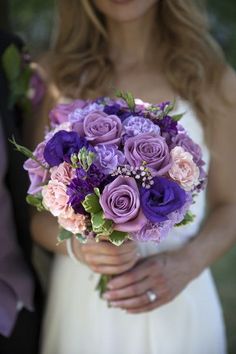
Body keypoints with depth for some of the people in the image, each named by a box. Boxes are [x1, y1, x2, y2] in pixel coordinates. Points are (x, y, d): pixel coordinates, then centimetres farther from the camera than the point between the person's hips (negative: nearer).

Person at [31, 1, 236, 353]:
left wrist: (188, 264, -15)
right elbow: (33, 209, -1)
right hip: (80, 307, 0)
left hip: (179, 306, 0)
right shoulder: (55, 78, -6)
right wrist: (76, 243, -21)